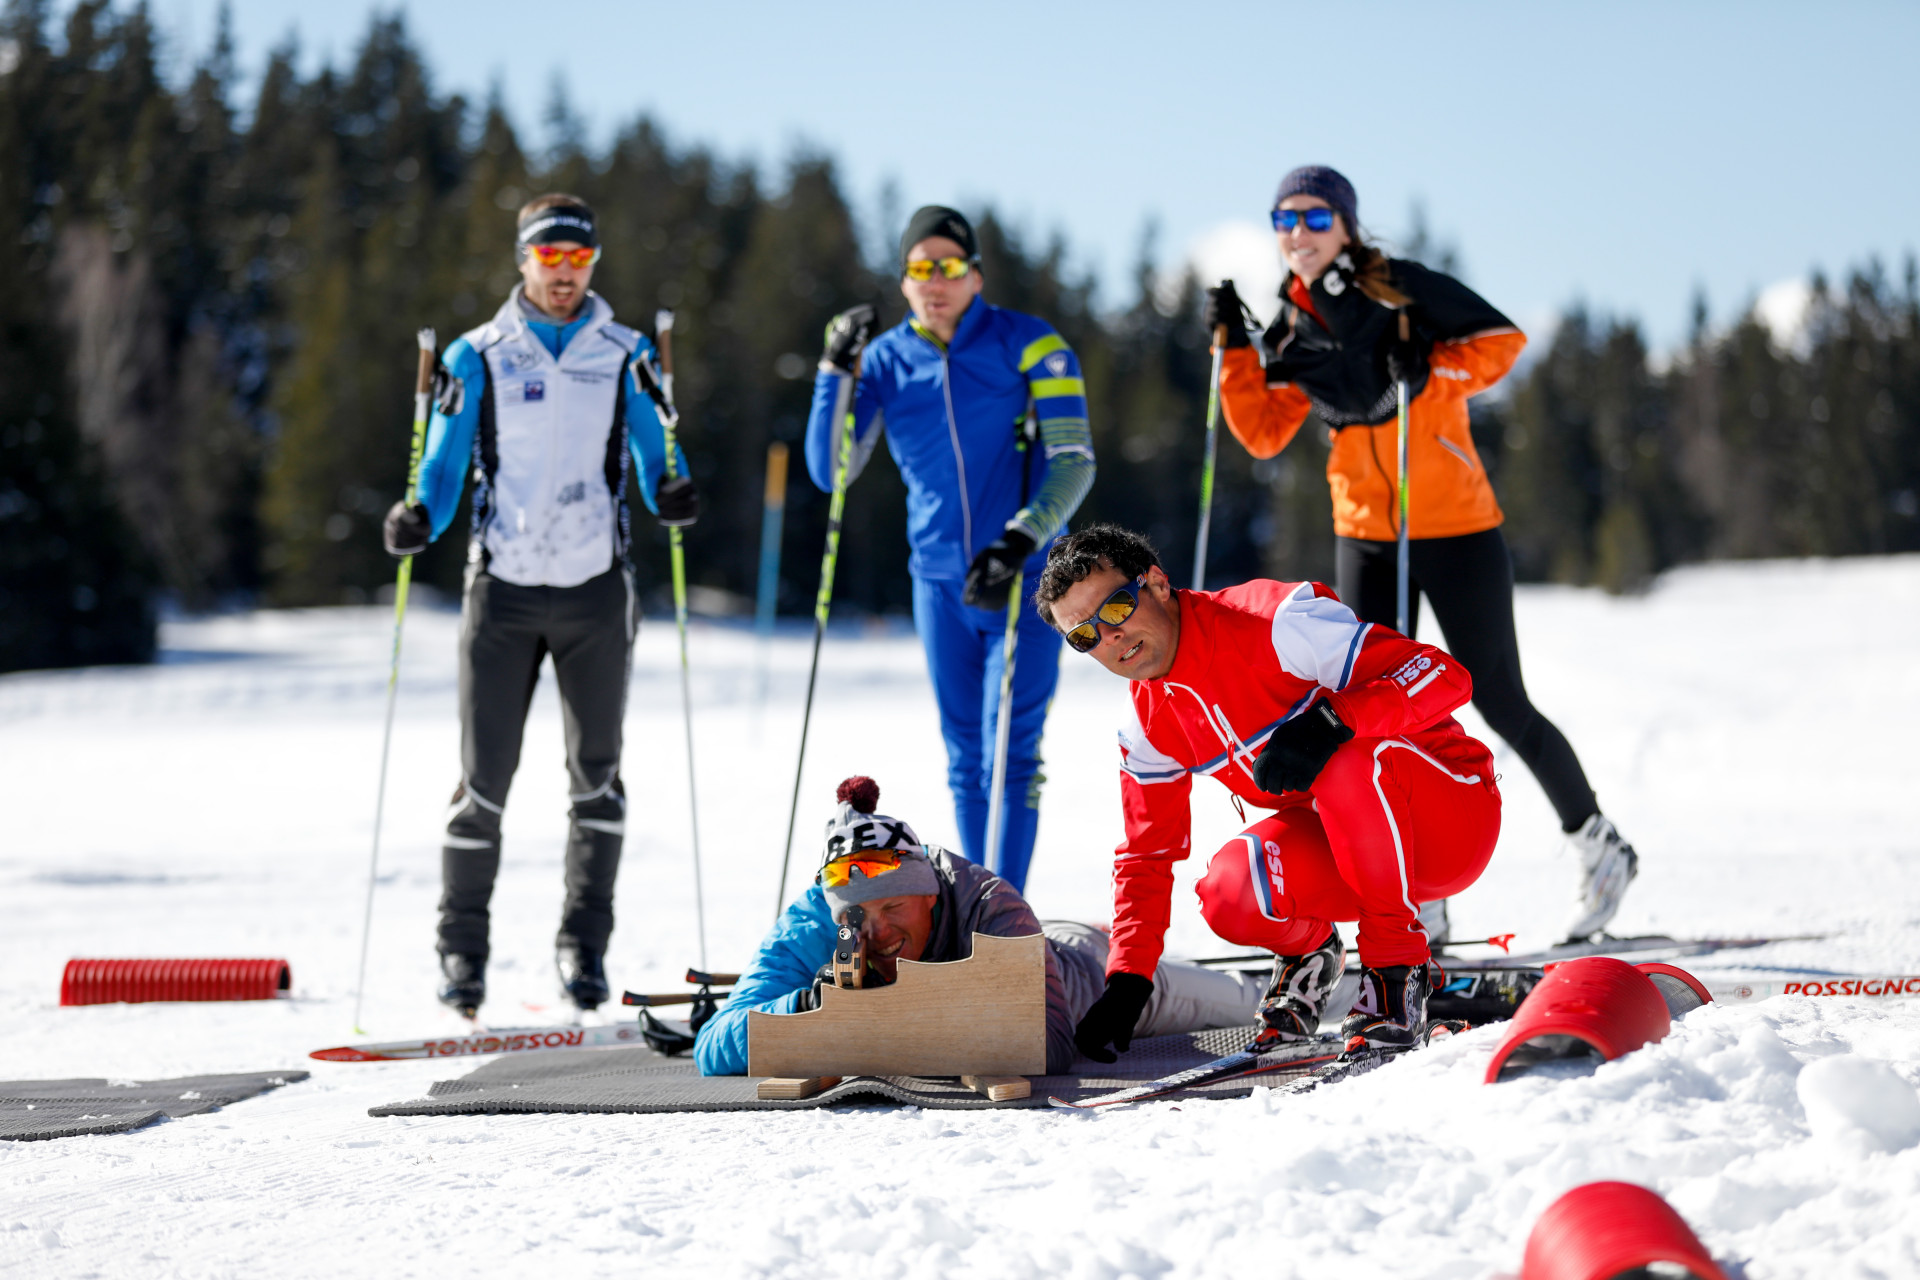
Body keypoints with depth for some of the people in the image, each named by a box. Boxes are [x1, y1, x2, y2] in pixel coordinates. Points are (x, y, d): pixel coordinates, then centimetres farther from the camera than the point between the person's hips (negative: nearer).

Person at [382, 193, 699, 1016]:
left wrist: (670, 495, -17)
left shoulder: (625, 357, 6)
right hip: (503, 586, -1)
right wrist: (420, 521, -16)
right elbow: (446, 467, 4)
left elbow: (652, 455, 6)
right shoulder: (477, 358, 3)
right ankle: (462, 948, 10)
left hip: (596, 587, 1)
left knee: (596, 771, 4)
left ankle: (584, 943, 13)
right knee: (484, 778, -1)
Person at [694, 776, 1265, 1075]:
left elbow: (1052, 1046, -54)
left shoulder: (988, 906, -48)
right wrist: (807, 1005, -62)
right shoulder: (807, 931, -40)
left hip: (1092, 975, -3)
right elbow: (713, 1051, -45)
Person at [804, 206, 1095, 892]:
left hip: (1025, 579, -4)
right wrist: (837, 369, -13)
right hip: (940, 581, 4)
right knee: (966, 759, 9)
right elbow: (831, 471, -3)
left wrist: (1022, 540, -24)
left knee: (1010, 752, -11)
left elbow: (1074, 463, -10)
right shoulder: (886, 360, 4)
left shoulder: (1030, 346, -6)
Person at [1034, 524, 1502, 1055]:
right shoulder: (1148, 729, 0)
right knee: (1230, 893, -26)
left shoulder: (1274, 621, -22)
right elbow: (1147, 854, 10)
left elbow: (1442, 674, -27)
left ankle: (1397, 965, -17)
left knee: (1348, 762, -37)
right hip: (1346, 844, 5)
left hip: (1452, 813, -5)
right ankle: (1308, 951, 11)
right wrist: (1126, 982, -2)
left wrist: (1329, 719, -42)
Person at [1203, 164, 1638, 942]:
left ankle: (1599, 845, 21)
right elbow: (1263, 434, 1)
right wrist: (1235, 351, -8)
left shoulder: (1400, 289, -9)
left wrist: (1429, 373, -22)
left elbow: (1504, 339, -10)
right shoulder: (1294, 327, 7)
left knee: (1499, 704, 0)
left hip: (1455, 530, -5)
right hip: (1364, 535, 5)